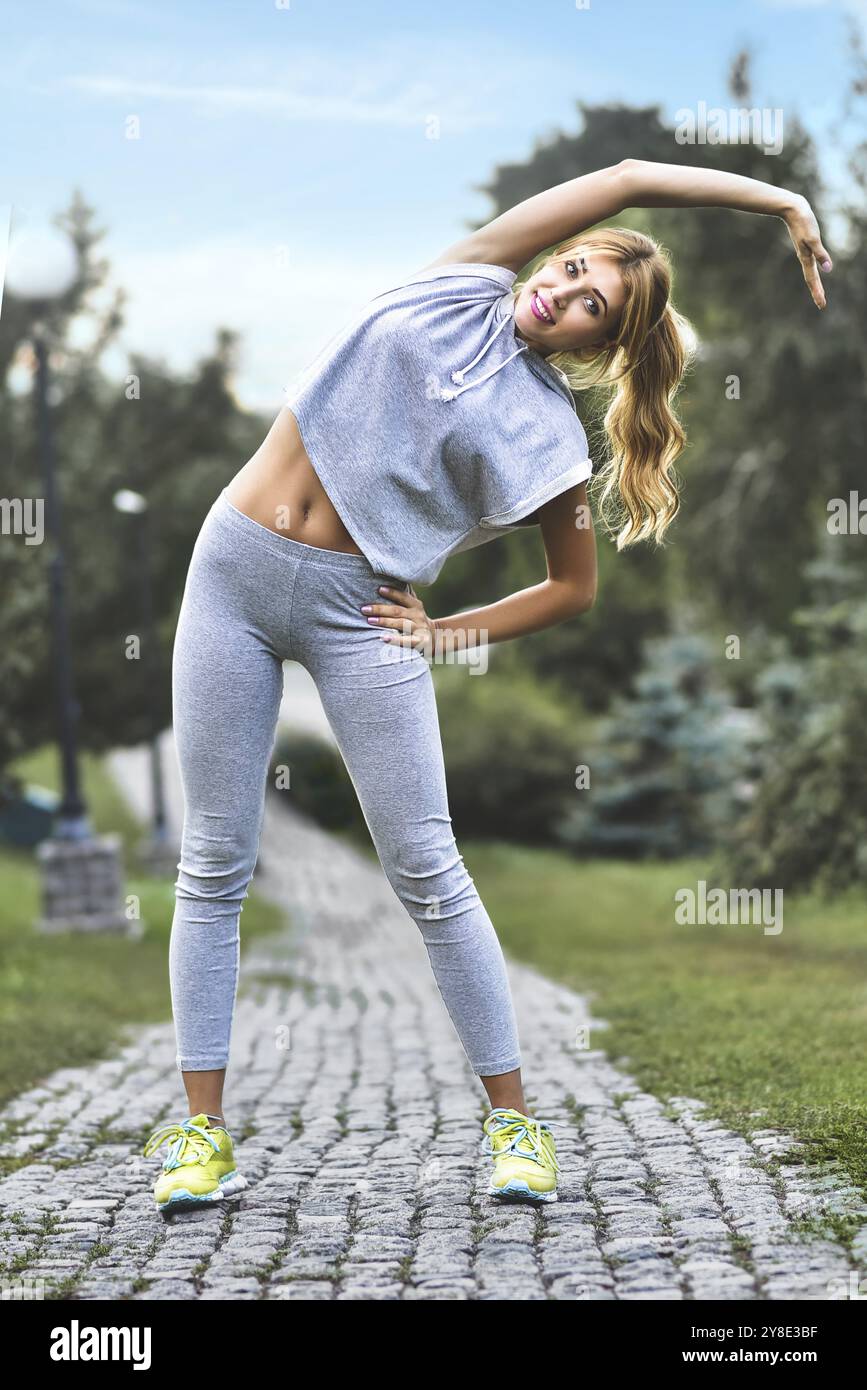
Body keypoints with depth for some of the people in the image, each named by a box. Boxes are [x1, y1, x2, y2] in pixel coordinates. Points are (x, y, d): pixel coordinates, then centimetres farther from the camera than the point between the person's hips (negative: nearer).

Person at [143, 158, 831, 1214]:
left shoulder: (547, 435, 0)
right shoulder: (464, 287, 4)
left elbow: (576, 590, 6)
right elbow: (626, 179, 3)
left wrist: (448, 637, -3)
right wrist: (775, 199, 5)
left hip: (356, 607, -2)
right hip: (233, 570, 2)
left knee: (426, 870, -3)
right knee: (215, 864, 3)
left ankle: (512, 1117, 11)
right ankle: (203, 1128, 12)